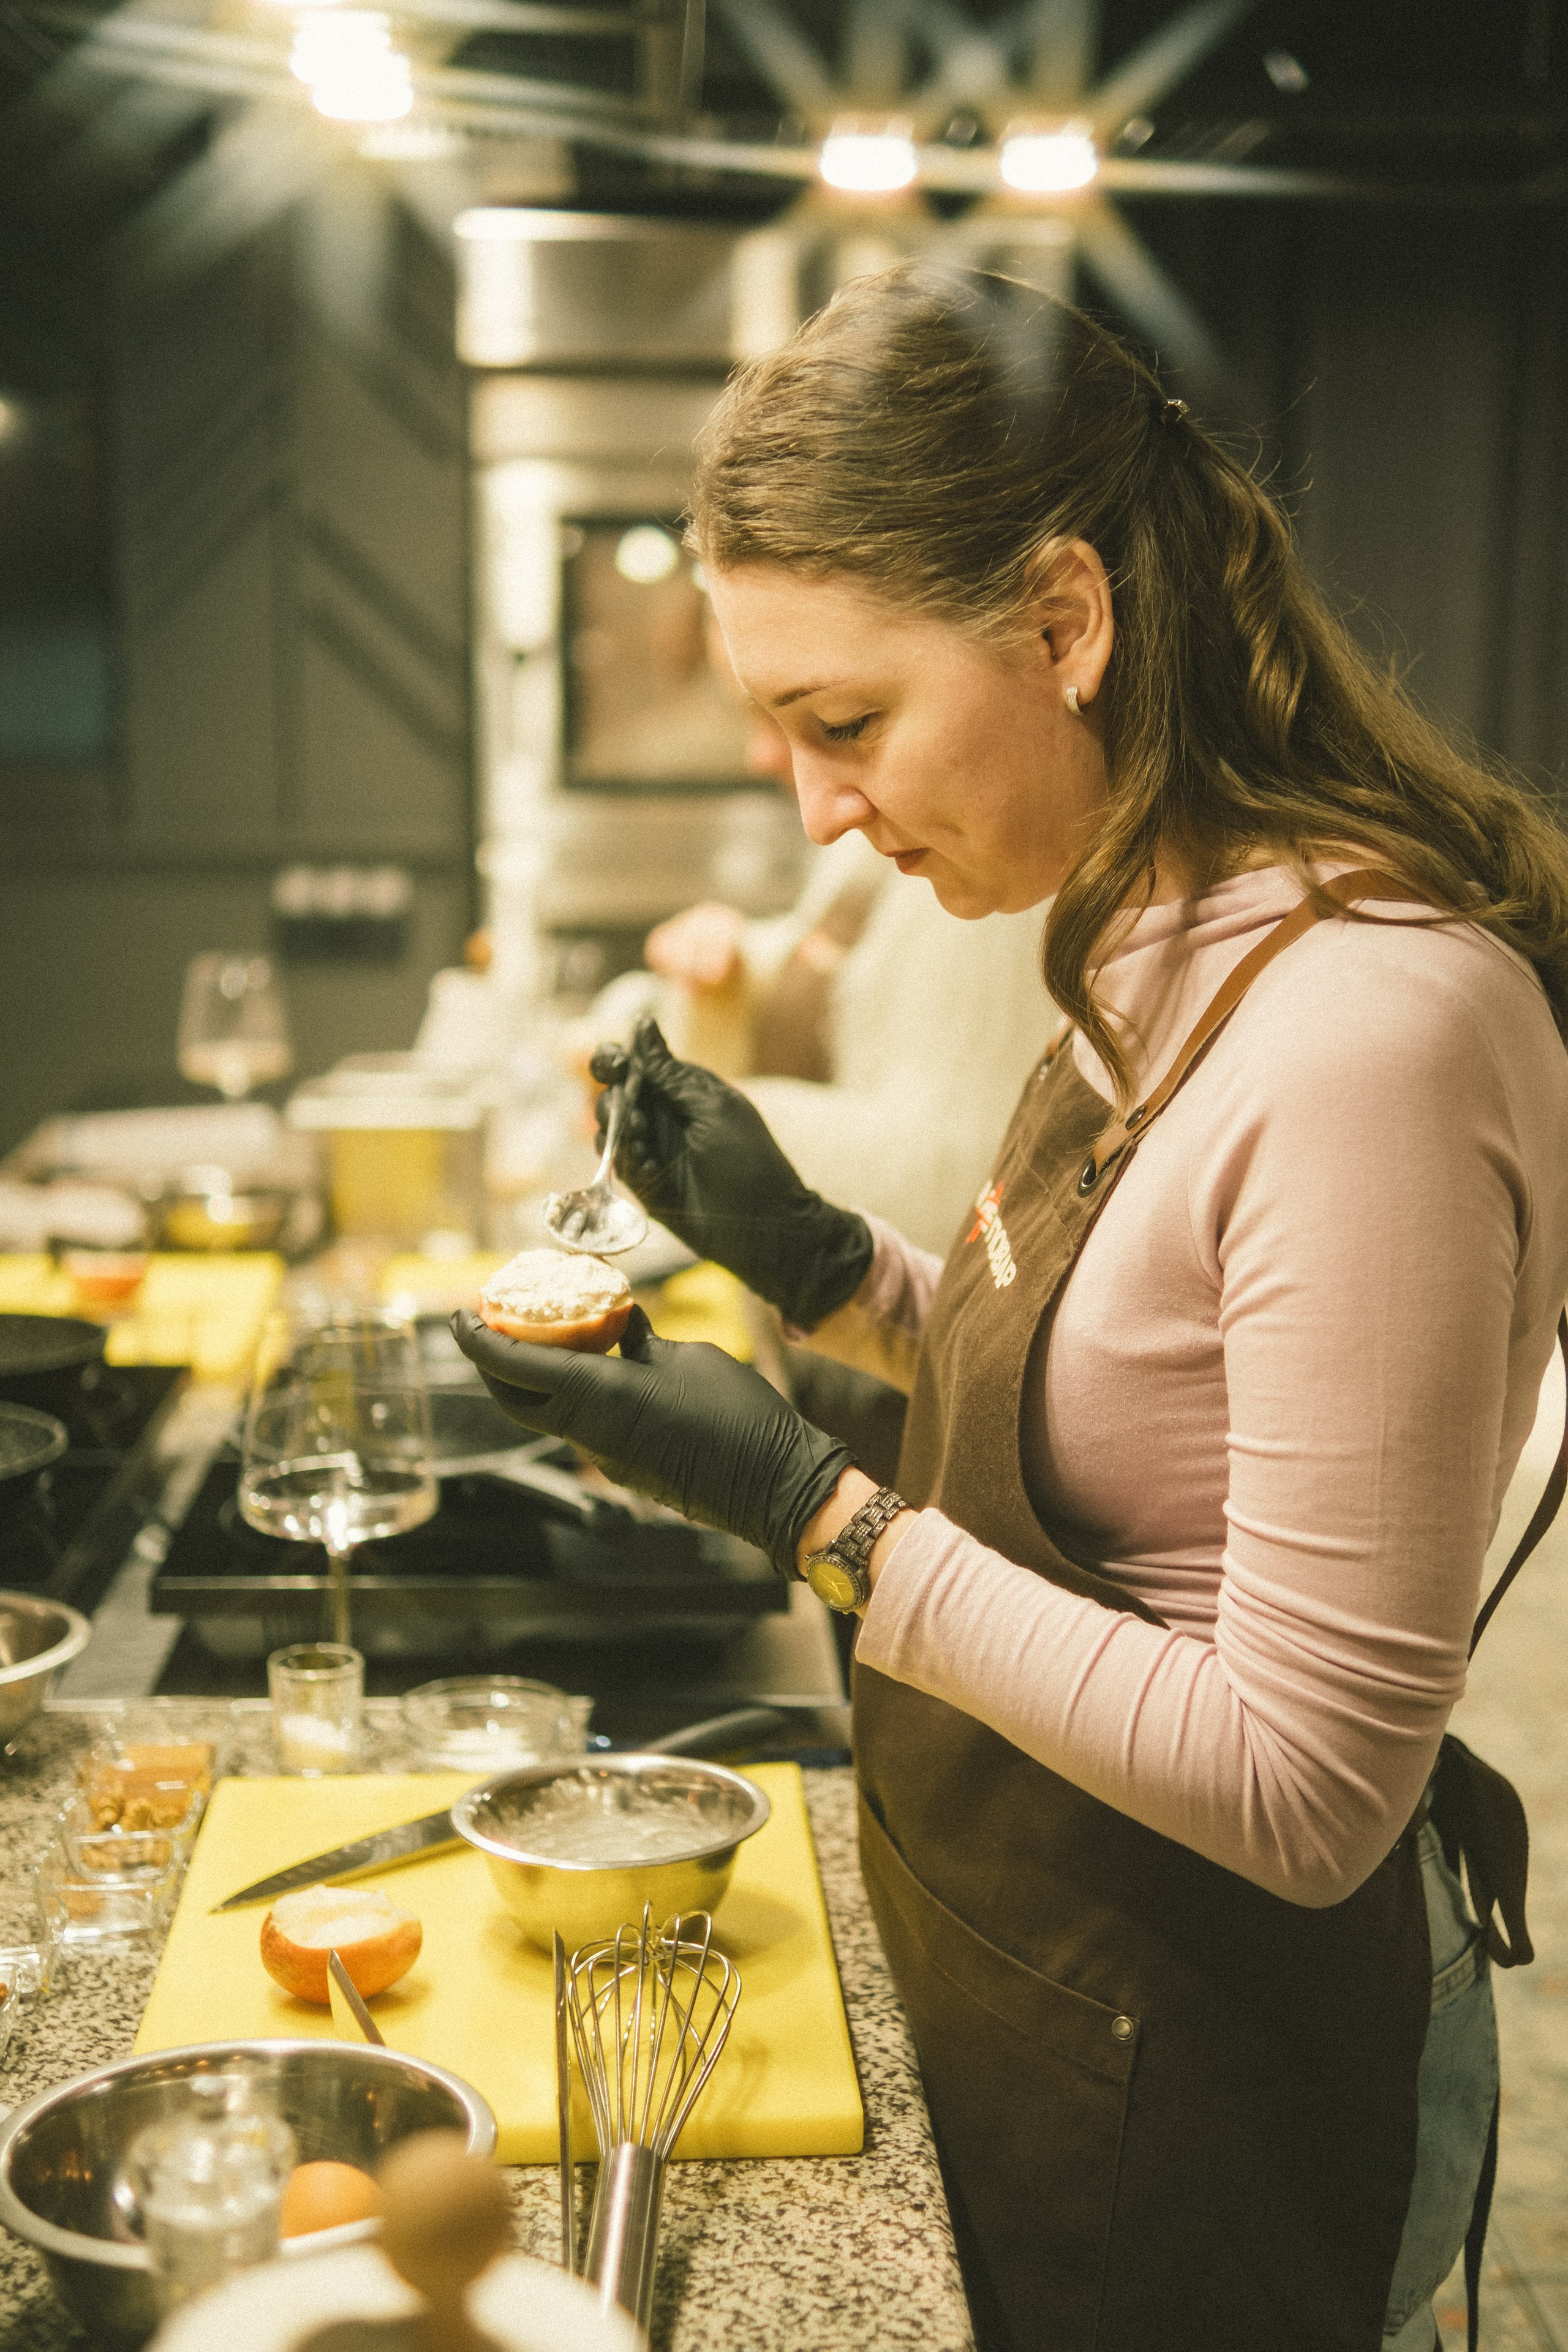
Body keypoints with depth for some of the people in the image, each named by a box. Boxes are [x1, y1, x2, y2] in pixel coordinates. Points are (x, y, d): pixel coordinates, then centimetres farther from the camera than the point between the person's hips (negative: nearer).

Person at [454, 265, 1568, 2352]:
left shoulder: (1376, 1029, -29)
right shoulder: (1162, 947, 0)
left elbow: (1303, 1783, -27)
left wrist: (816, 1511, -25)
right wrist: (822, 1269, -2)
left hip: (1213, 2073, -8)